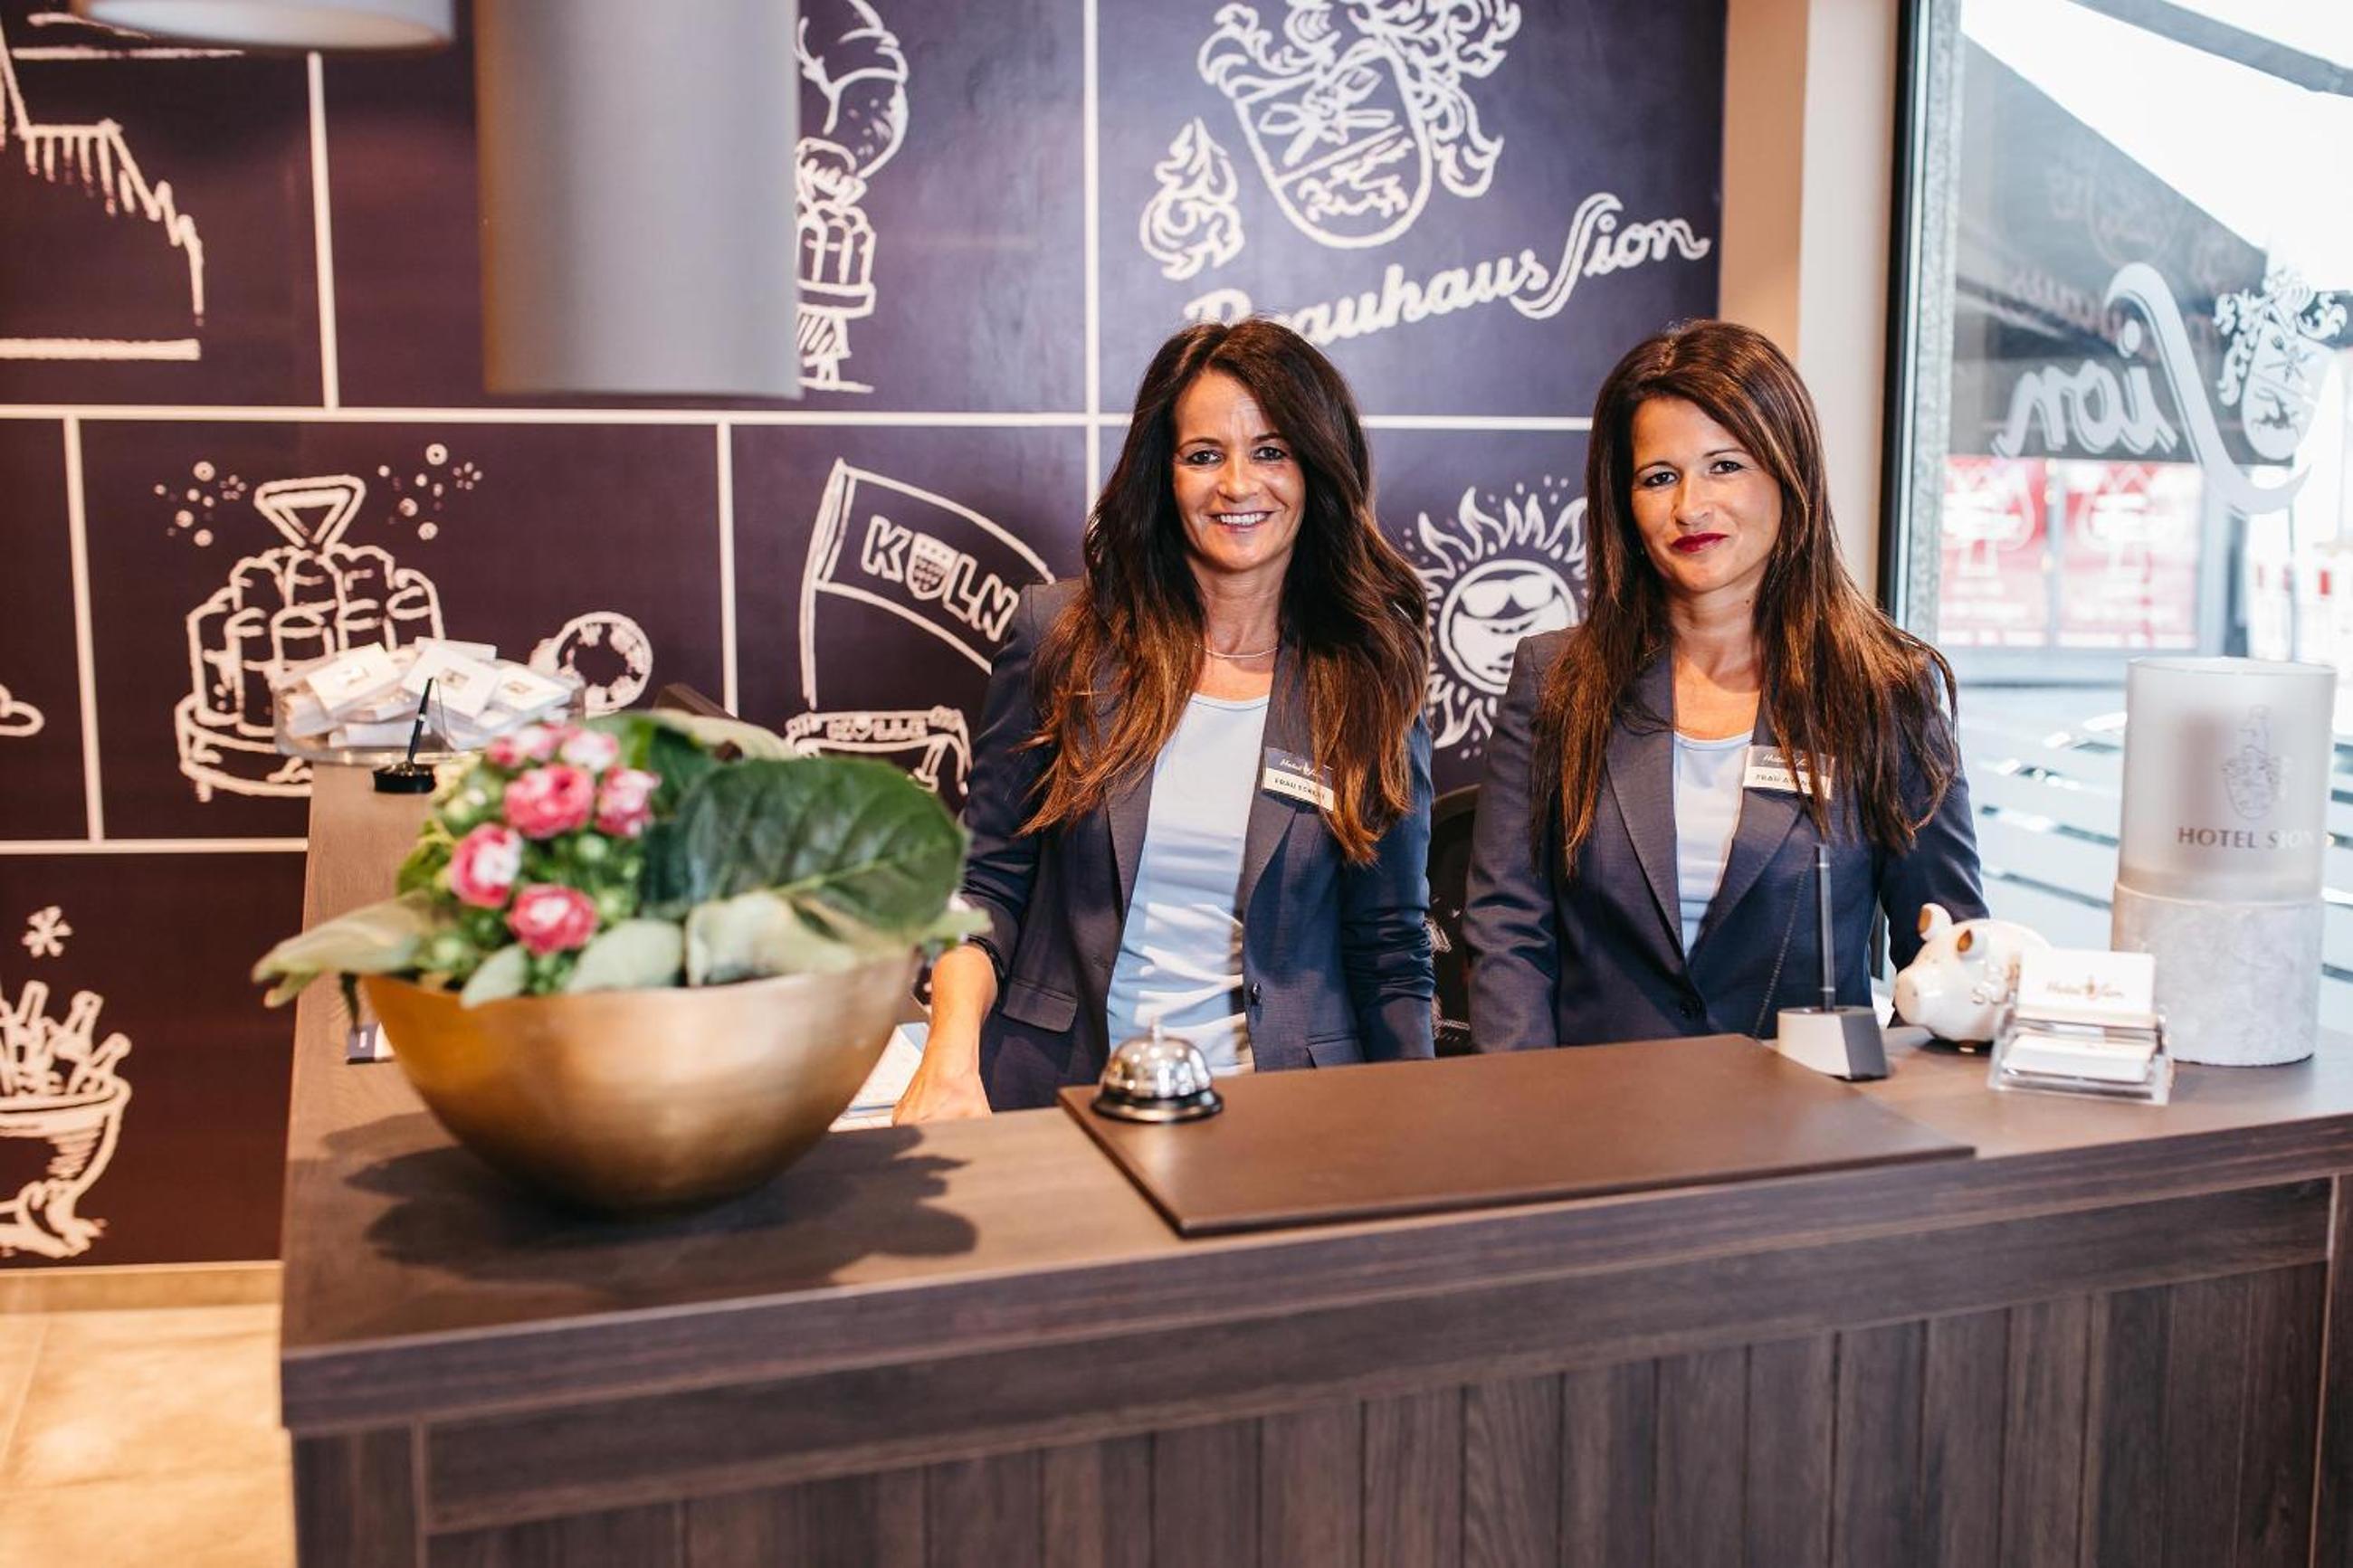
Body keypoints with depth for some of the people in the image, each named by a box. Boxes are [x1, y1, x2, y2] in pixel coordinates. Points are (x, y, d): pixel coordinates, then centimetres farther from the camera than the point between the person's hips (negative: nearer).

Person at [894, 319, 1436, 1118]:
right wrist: (952, 1058, -9)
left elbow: (1391, 954, 8)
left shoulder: (1368, 674, 4)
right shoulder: (1059, 636, 4)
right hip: (1059, 1096, 0)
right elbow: (985, 881, 7)